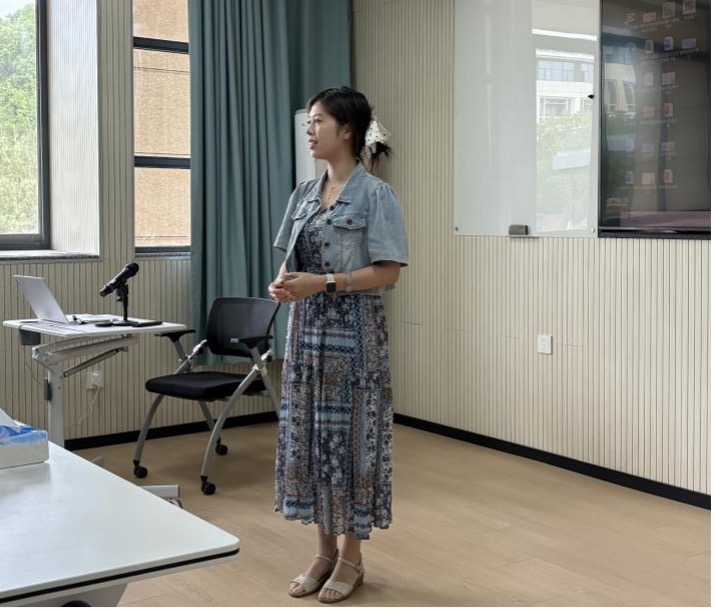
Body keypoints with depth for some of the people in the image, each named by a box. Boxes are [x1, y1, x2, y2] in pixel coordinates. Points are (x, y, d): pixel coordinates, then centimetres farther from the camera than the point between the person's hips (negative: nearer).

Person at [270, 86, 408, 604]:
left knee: (350, 435, 1)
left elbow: (388, 272, -13)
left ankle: (351, 555, 16)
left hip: (353, 331, -6)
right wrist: (283, 283, -8)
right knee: (308, 434, 9)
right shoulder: (304, 194, 11)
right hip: (308, 328, 7)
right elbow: (293, 262, 15)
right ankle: (325, 550, 23)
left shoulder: (375, 194, -9)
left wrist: (324, 283, -21)